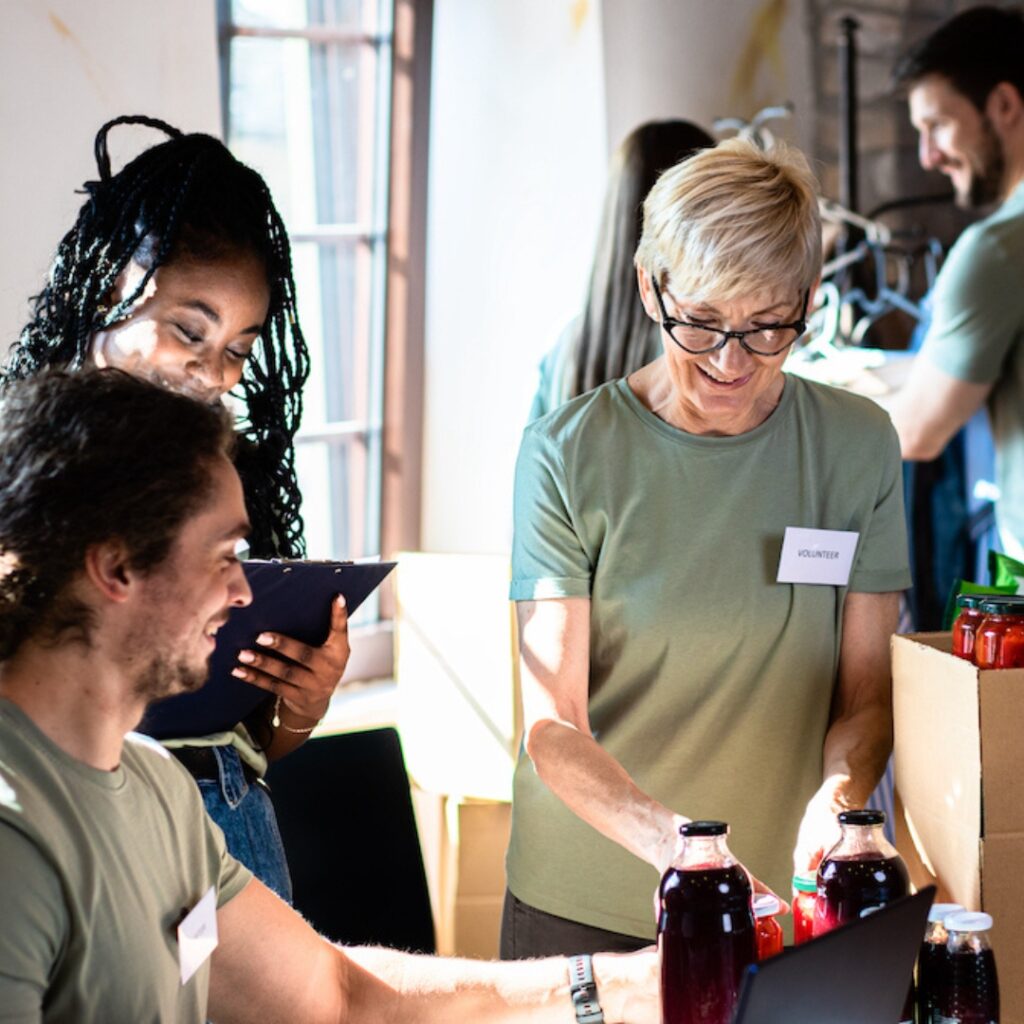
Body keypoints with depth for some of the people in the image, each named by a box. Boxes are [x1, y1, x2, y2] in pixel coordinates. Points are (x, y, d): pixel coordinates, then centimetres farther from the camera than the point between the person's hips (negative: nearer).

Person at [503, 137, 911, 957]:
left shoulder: (858, 446, -3)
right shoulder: (569, 454, -11)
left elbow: (867, 691, -1)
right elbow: (552, 729, -14)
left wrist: (837, 799, -22)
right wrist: (673, 840, -31)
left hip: (783, 905, 2)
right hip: (583, 907, -1)